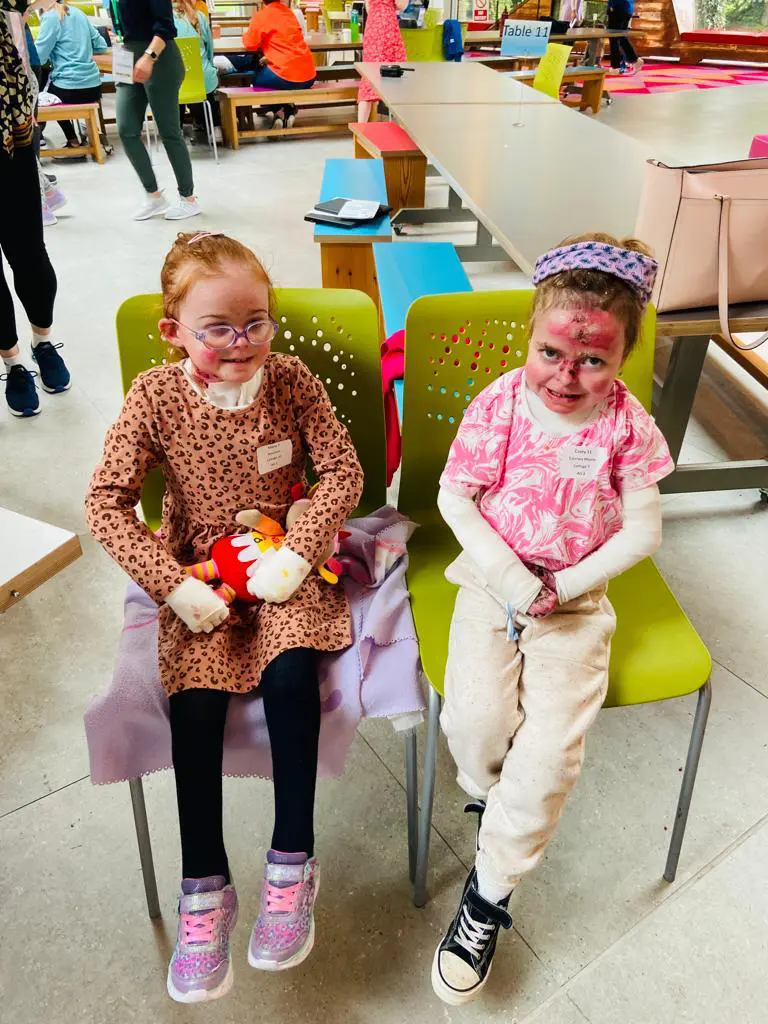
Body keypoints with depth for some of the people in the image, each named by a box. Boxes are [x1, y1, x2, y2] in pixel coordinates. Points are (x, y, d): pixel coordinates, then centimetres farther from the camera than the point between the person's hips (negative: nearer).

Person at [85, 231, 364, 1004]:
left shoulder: (290, 380, -7)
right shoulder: (155, 397, -9)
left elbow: (343, 471, -6)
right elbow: (106, 500, -9)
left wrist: (295, 554, -17)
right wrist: (173, 585, -16)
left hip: (282, 562, 0)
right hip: (199, 573, 1)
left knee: (289, 675, -26)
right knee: (194, 702, -19)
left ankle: (291, 865, -9)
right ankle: (204, 889, -2)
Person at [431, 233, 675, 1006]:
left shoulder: (625, 424, -7)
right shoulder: (499, 405, -9)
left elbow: (643, 529, -5)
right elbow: (454, 495, -6)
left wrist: (567, 584, -15)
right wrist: (505, 573, -16)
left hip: (577, 595, 0)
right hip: (493, 581, 0)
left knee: (554, 746, -13)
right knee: (475, 719, -16)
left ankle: (489, 893, 8)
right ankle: (489, 797, 22)